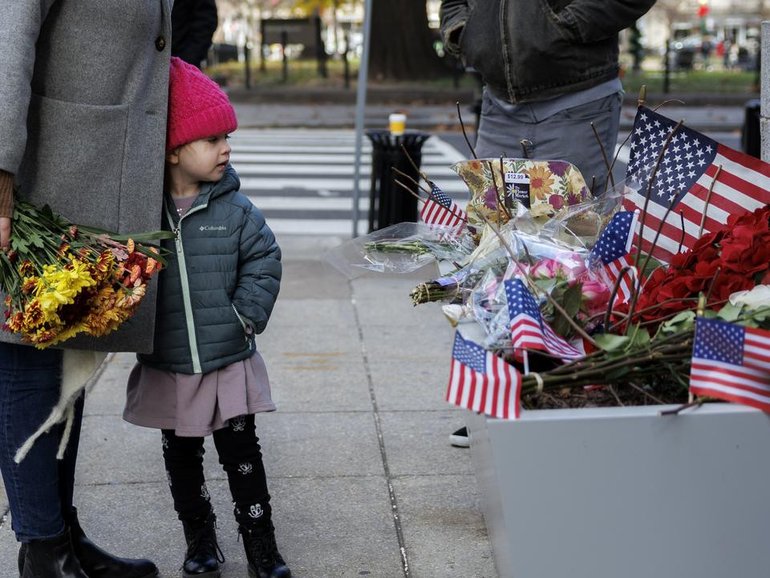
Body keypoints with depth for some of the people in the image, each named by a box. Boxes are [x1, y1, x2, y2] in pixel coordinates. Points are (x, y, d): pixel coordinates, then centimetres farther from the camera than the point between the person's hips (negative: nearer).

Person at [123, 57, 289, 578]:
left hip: (229, 363, -1)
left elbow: (265, 261, -1)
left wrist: (245, 315, -8)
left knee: (242, 454, 6)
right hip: (166, 369, 1)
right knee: (181, 457, 15)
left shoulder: (235, 211, -7)